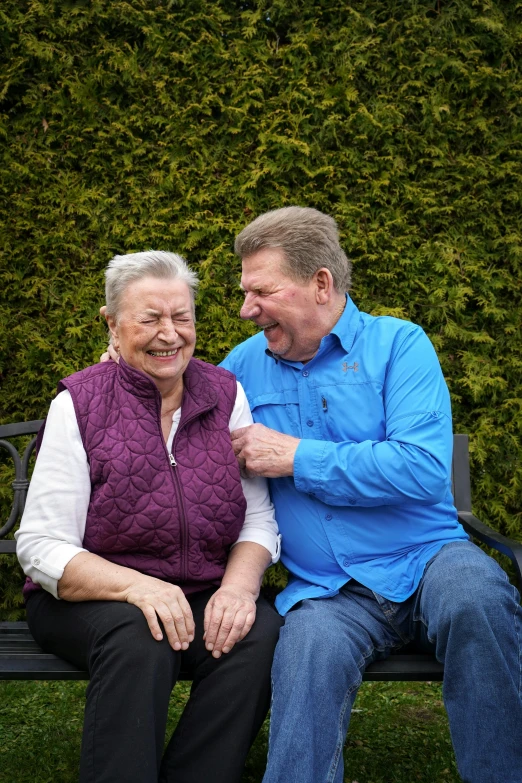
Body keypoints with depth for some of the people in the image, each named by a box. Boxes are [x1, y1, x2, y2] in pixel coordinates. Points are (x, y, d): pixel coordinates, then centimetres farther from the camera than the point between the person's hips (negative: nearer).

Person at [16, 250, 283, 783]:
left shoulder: (226, 396, 3)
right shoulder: (79, 405, -6)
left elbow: (258, 519, 4)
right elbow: (40, 549, -10)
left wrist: (240, 584, -19)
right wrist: (135, 585, -27)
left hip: (204, 600, 3)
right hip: (87, 599, -3)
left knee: (261, 633, -27)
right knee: (139, 639, -35)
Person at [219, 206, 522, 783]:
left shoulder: (398, 343, 0)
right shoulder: (248, 362, 14)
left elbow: (424, 468, -15)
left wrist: (296, 457, -11)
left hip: (425, 560, -1)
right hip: (327, 590, 2)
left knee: (475, 599, -34)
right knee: (310, 648, -33)